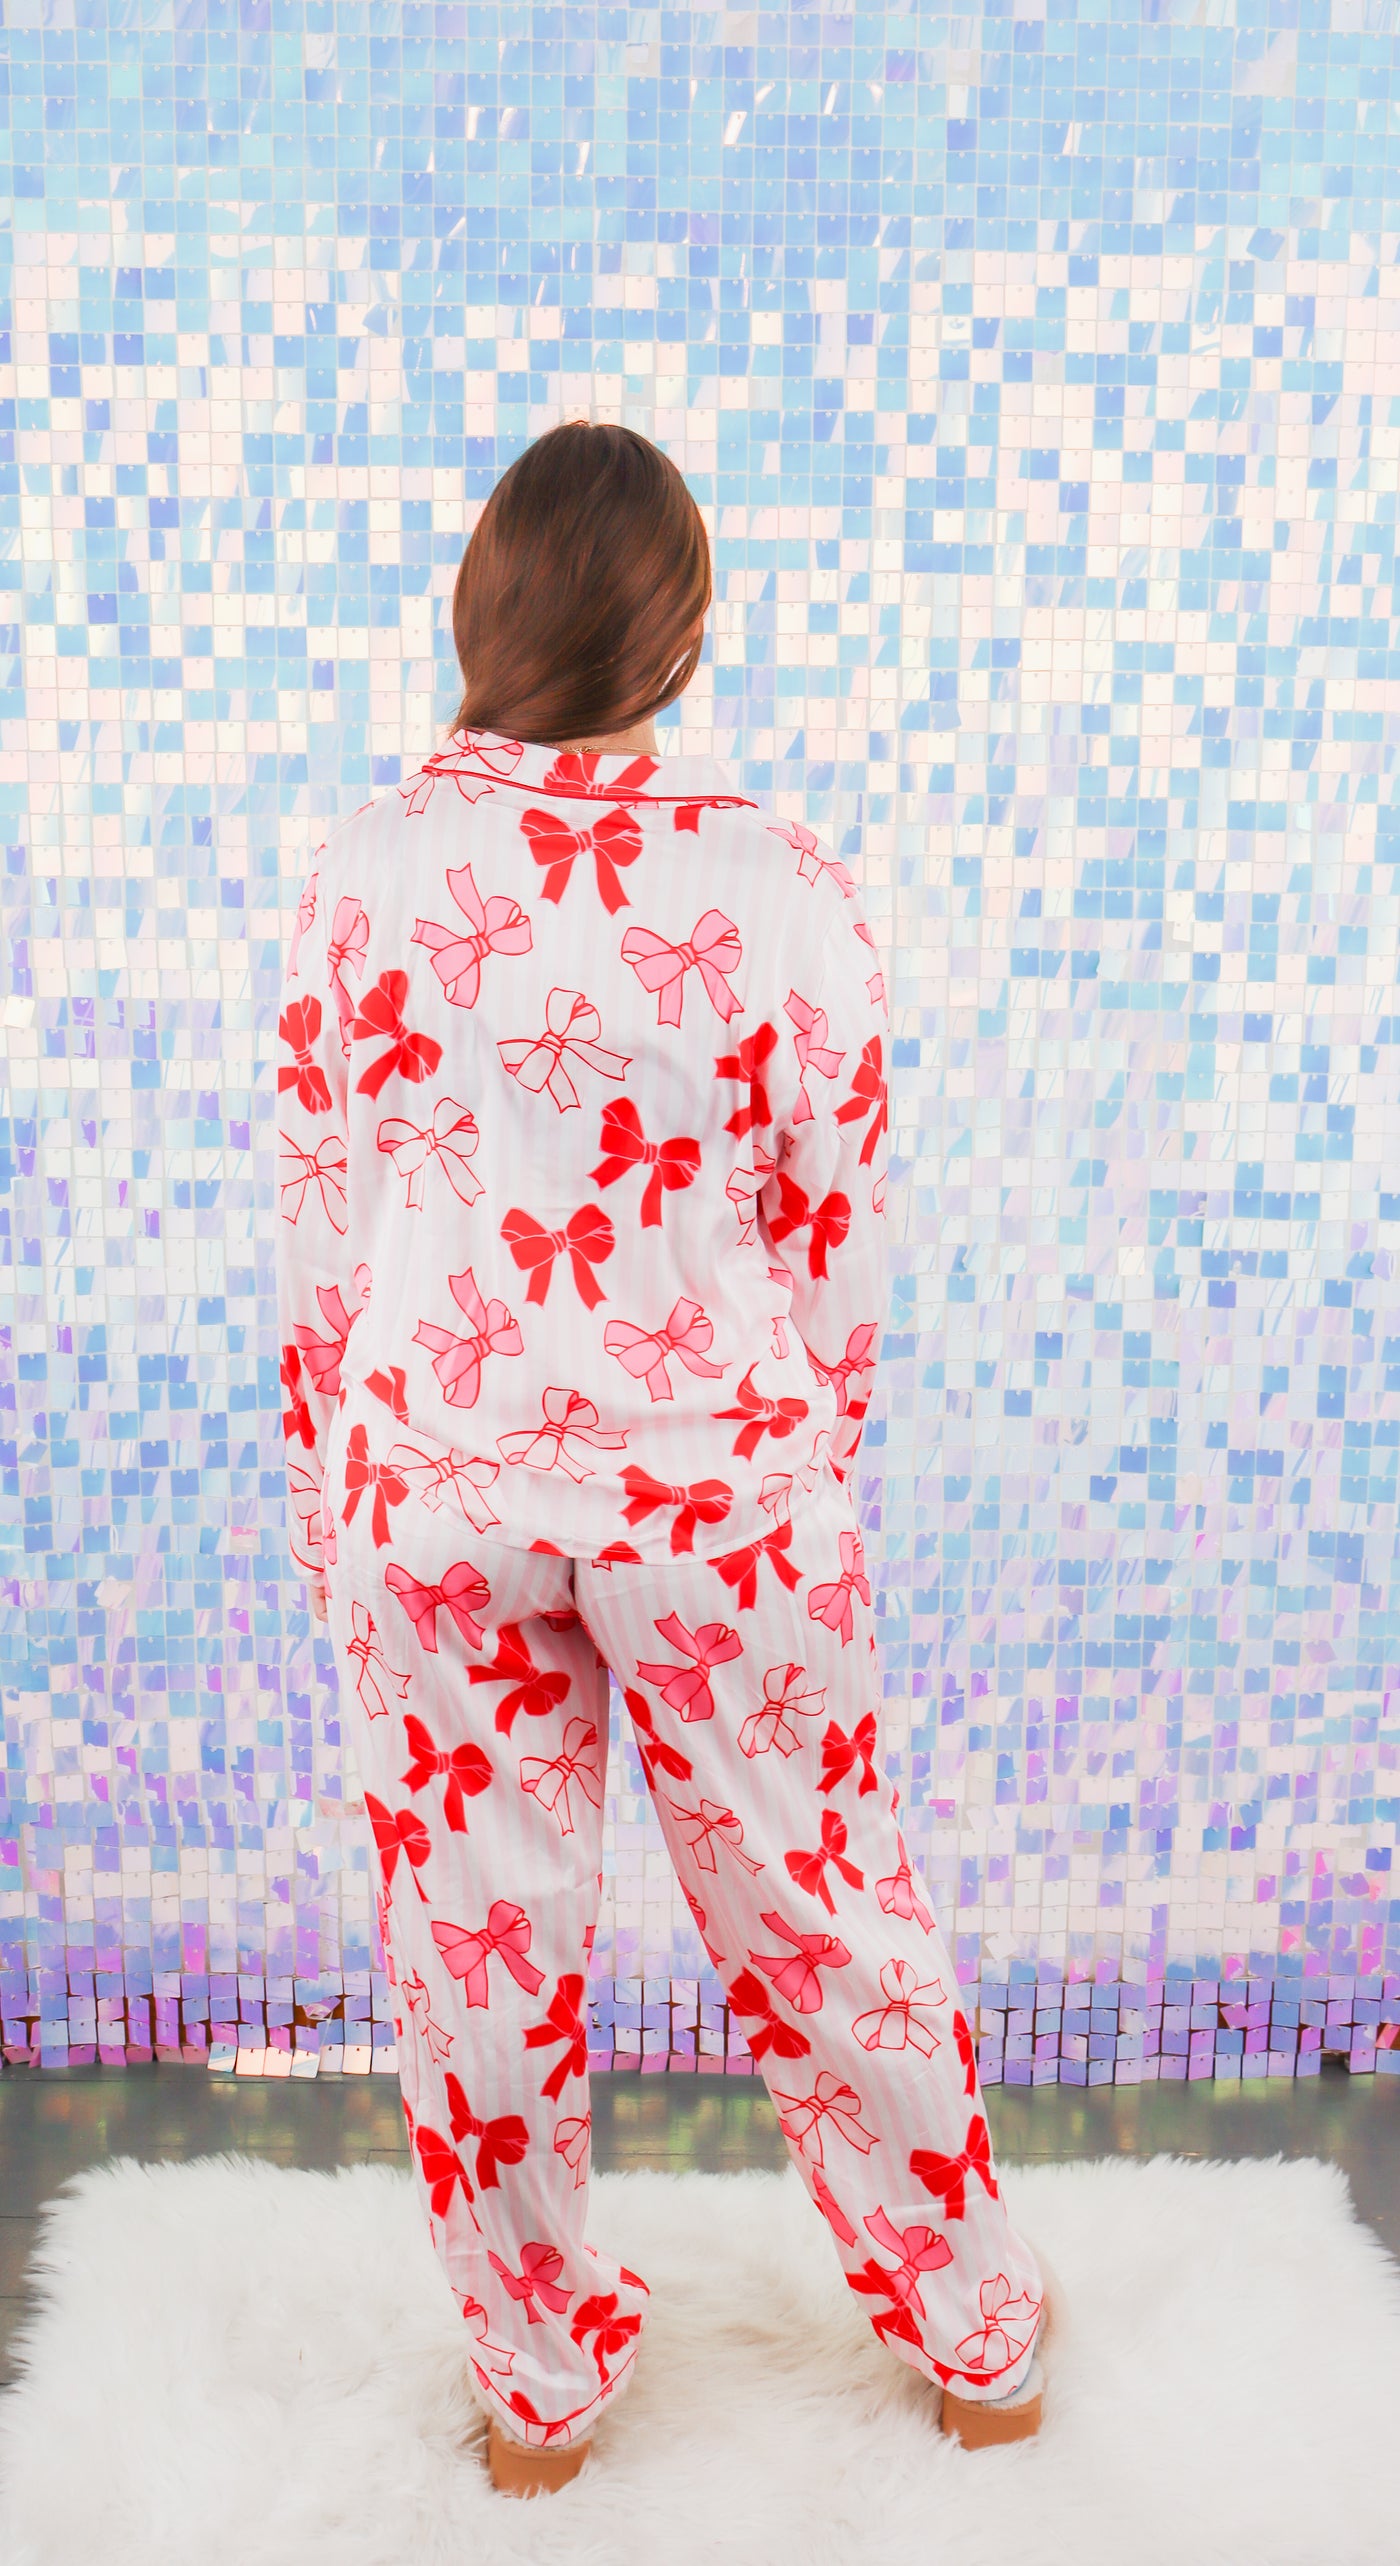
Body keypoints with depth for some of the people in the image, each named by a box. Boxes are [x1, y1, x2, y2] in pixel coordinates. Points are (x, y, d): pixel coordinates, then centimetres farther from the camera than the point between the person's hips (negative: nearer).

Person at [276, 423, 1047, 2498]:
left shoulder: (368, 873, -8)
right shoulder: (785, 891, -12)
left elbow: (322, 1222, -3)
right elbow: (838, 1238, -5)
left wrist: (323, 1477, 11)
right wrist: (811, 1466, 10)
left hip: (432, 1471, 1)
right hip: (710, 1473, 0)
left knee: (476, 1929, 17)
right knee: (814, 1903, 17)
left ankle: (538, 2386, 39)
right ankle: (977, 2337, 40)